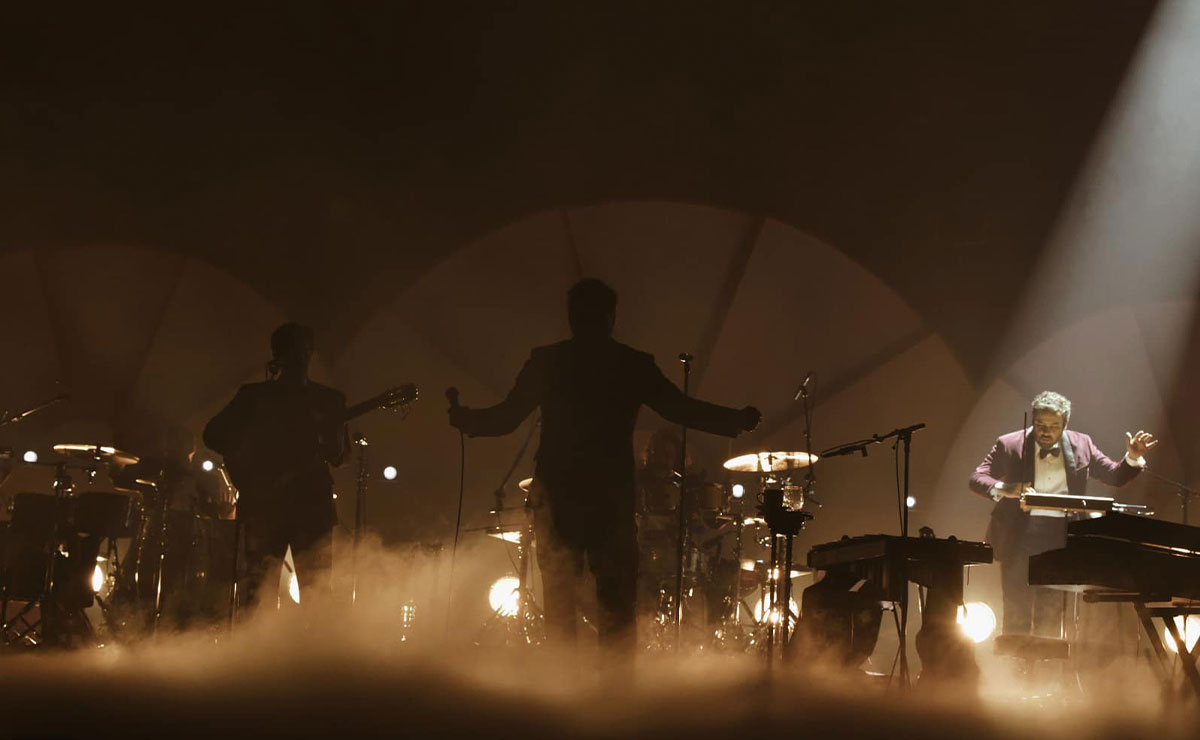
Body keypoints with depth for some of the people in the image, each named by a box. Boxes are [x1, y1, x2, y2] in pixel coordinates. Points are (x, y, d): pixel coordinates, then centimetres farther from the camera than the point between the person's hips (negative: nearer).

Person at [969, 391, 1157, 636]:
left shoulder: (1082, 445, 6)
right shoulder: (1009, 445, -3)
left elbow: (1116, 476, 12)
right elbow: (977, 478, -8)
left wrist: (1133, 458, -9)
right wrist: (1005, 489, -29)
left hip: (1060, 541, 2)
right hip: (1019, 540, -2)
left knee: (1051, 616, 6)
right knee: (1017, 613, -1)